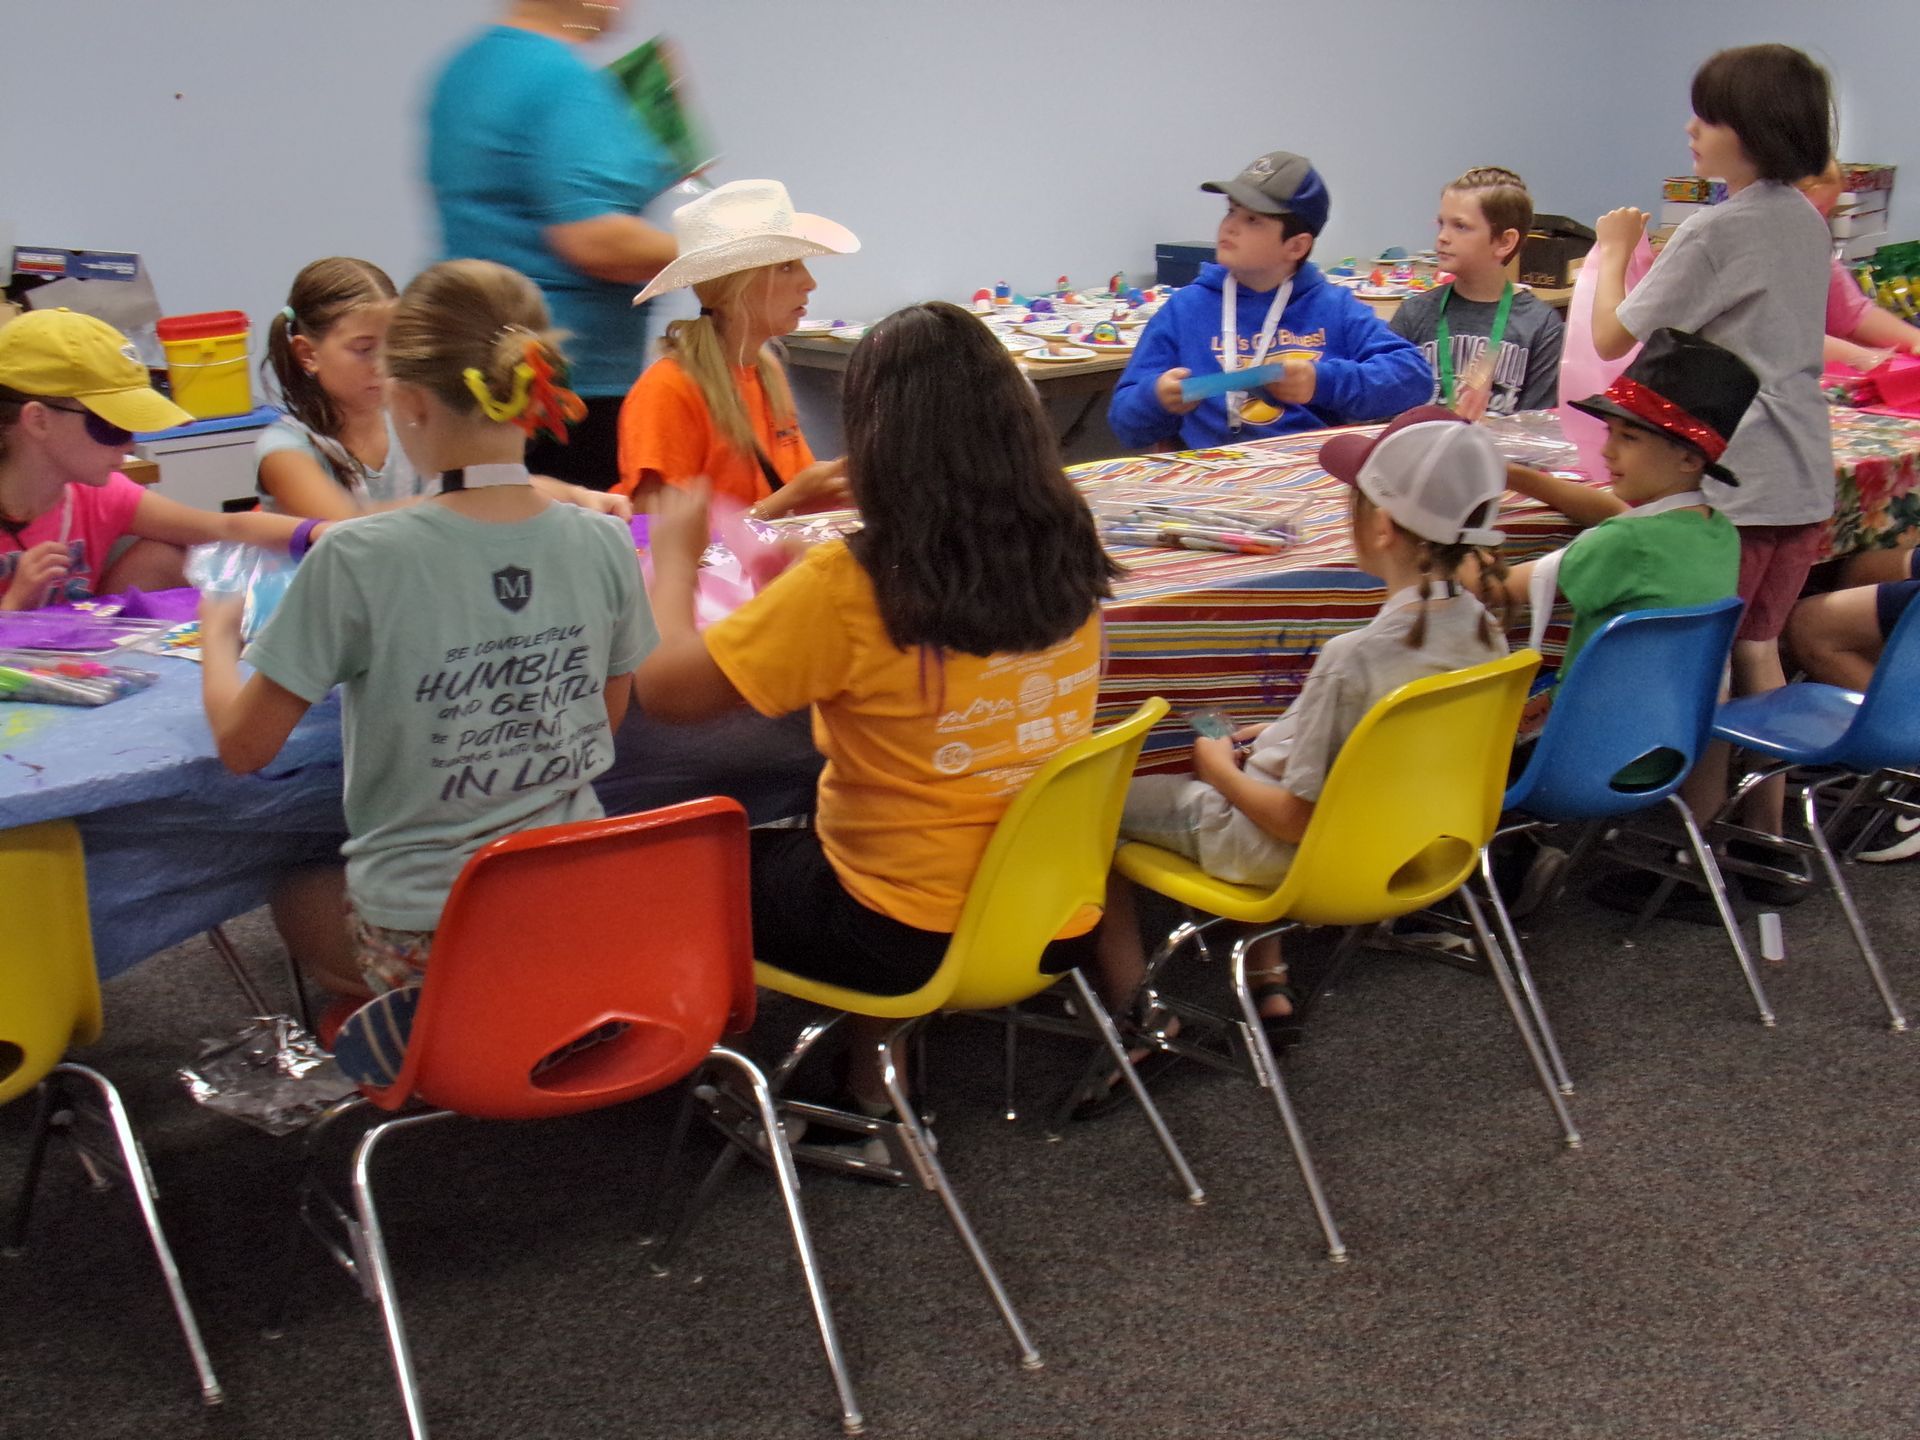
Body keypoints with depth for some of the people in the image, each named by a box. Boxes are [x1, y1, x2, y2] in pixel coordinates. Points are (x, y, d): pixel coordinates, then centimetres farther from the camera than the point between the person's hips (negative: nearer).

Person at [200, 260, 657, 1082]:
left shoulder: (359, 560, -21)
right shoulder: (602, 543, -8)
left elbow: (243, 745, -9)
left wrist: (216, 637, 9)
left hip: (421, 935, -6)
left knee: (293, 894, 29)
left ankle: (415, 1023, 9)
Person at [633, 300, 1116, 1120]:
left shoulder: (849, 587, -22)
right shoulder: (1064, 552, -5)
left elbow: (666, 688, -15)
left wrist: (676, 553, 1)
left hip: (911, 937, -5)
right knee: (794, 833, 31)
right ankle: (877, 1044, 31)